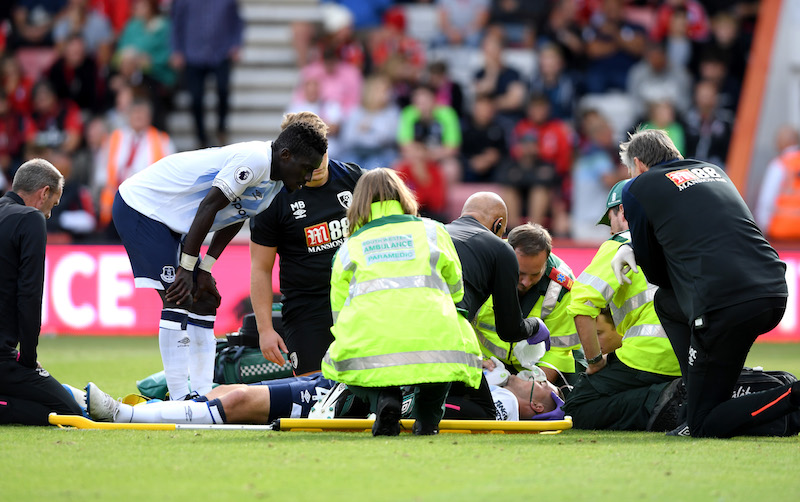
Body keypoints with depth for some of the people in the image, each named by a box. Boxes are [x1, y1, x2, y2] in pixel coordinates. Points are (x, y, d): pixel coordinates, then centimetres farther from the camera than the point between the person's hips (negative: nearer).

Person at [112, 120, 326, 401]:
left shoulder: (275, 186, 4)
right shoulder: (254, 160, -27)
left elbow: (233, 221, 11)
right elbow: (209, 206, -26)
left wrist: (205, 270, 4)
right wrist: (187, 267, -21)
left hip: (170, 222, 10)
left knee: (204, 302, 8)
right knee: (176, 301, -15)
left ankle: (202, 393, 9)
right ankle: (179, 399, -15)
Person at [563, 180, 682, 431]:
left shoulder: (621, 244, 4)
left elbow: (583, 303, -10)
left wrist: (595, 361, -2)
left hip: (649, 354, -7)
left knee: (577, 411, 1)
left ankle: (662, 402, -20)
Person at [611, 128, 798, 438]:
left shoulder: (637, 190, 8)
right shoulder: (712, 170, 27)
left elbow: (655, 274, 12)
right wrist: (635, 247, 34)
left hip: (726, 307, -7)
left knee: (704, 426, 2)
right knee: (667, 302, 32)